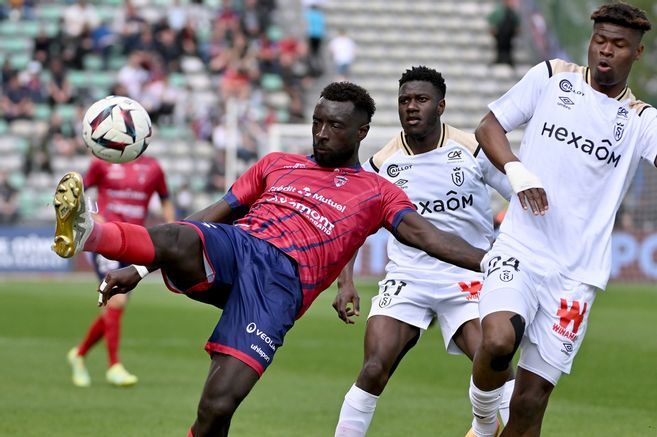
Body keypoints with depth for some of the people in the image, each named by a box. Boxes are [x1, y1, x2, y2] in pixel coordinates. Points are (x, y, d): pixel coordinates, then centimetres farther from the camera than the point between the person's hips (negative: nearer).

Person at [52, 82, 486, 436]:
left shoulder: (378, 193, 19)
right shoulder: (278, 164, 28)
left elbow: (425, 235, 5)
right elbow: (214, 215, 25)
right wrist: (139, 268, 18)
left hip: (282, 280, -3)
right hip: (230, 246, 3)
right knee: (177, 241, -36)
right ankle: (87, 232, -60)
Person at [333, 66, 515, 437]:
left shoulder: (474, 150, -5)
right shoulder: (381, 164, 1)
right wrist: (345, 283, 0)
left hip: (467, 277, -1)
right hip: (407, 277, 1)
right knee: (374, 371, -15)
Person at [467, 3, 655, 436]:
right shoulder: (552, 77, 7)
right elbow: (488, 127, 10)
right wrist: (516, 170, -8)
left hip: (576, 274, 1)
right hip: (518, 252, -1)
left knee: (531, 400, -2)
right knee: (498, 342, -29)